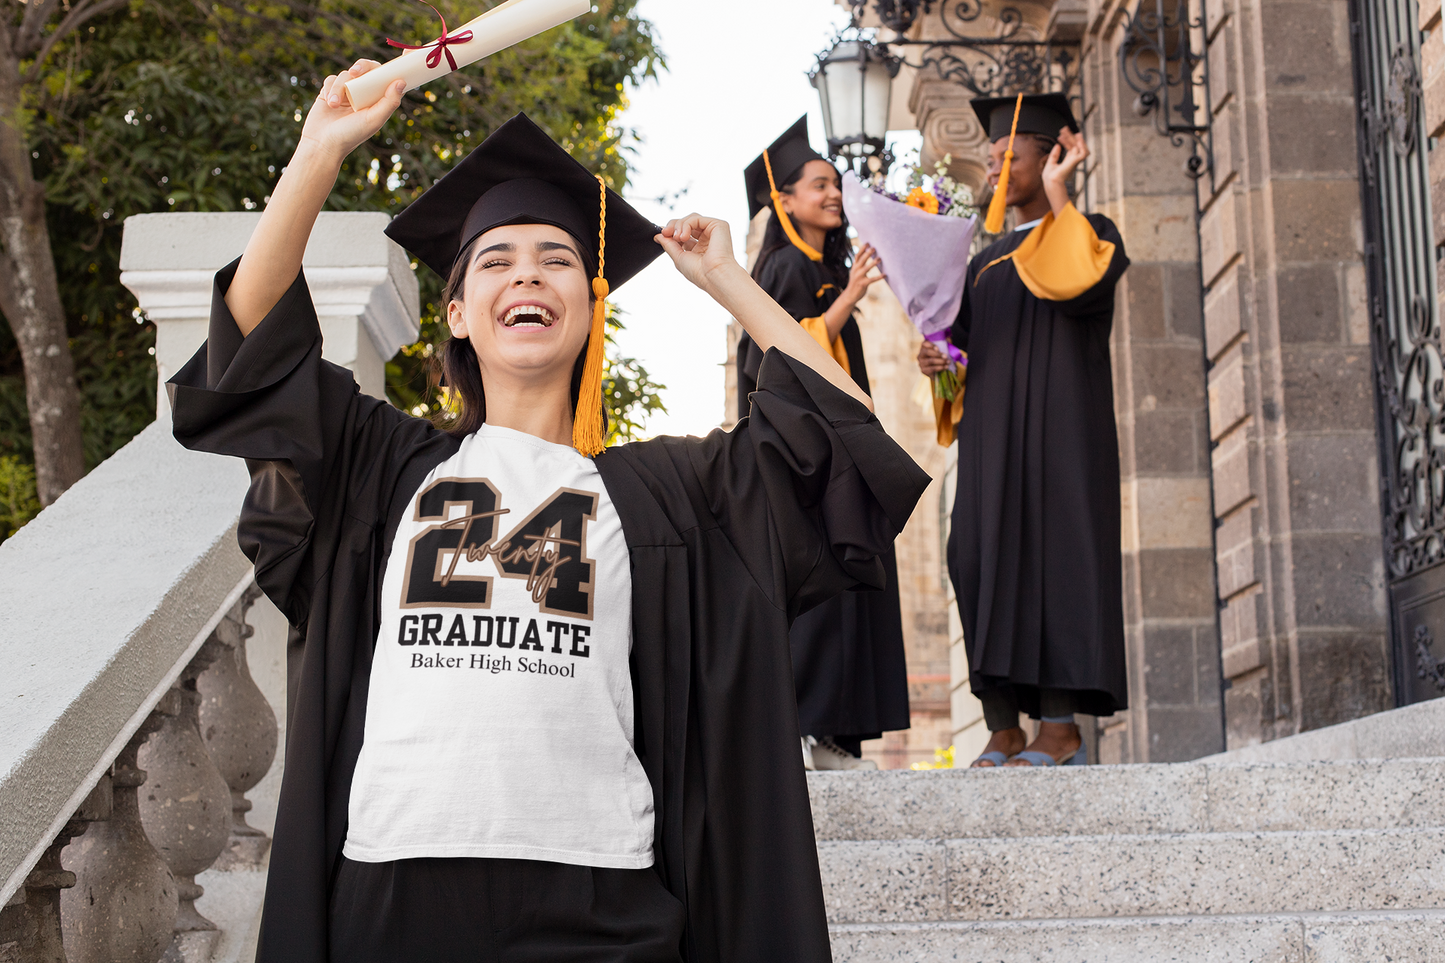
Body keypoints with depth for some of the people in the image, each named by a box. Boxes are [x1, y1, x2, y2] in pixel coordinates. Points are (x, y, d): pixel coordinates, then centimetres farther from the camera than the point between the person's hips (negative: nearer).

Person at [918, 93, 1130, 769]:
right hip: (991, 432, 6)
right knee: (985, 564, -3)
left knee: (1053, 556, -13)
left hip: (1059, 426, -6)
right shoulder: (987, 261, 23)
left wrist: (1057, 196, -13)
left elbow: (1078, 285, -19)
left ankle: (1061, 730, -14)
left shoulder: (1088, 233, 4)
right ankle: (1003, 731, -1)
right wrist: (943, 358, 0)